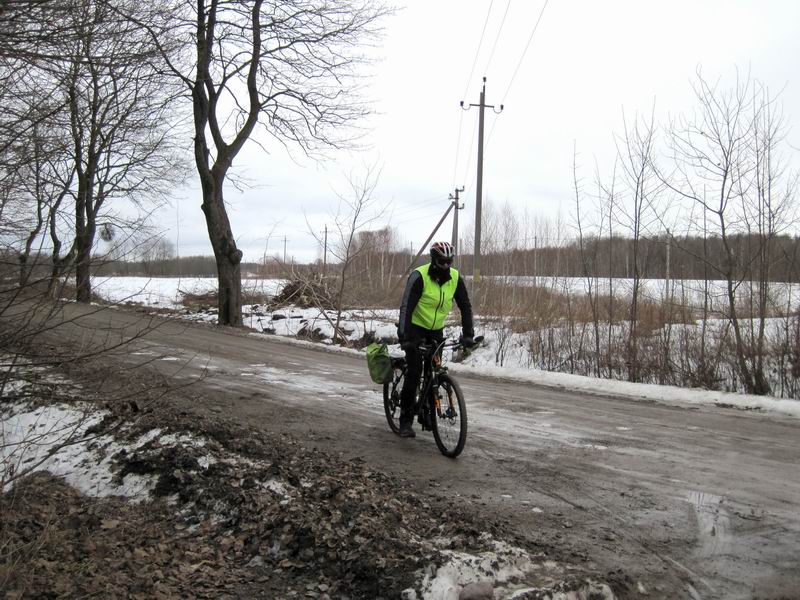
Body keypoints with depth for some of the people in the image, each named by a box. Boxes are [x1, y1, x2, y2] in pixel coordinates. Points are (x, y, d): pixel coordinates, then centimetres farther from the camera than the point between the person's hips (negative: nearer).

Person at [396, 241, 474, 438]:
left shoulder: (455, 278, -10)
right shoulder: (419, 276, -24)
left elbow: (465, 306, -6)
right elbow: (406, 307, -29)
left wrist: (468, 334, -15)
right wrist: (404, 336, -37)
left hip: (436, 329, 5)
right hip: (415, 326, -5)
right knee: (414, 371, -15)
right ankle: (405, 421, -8)